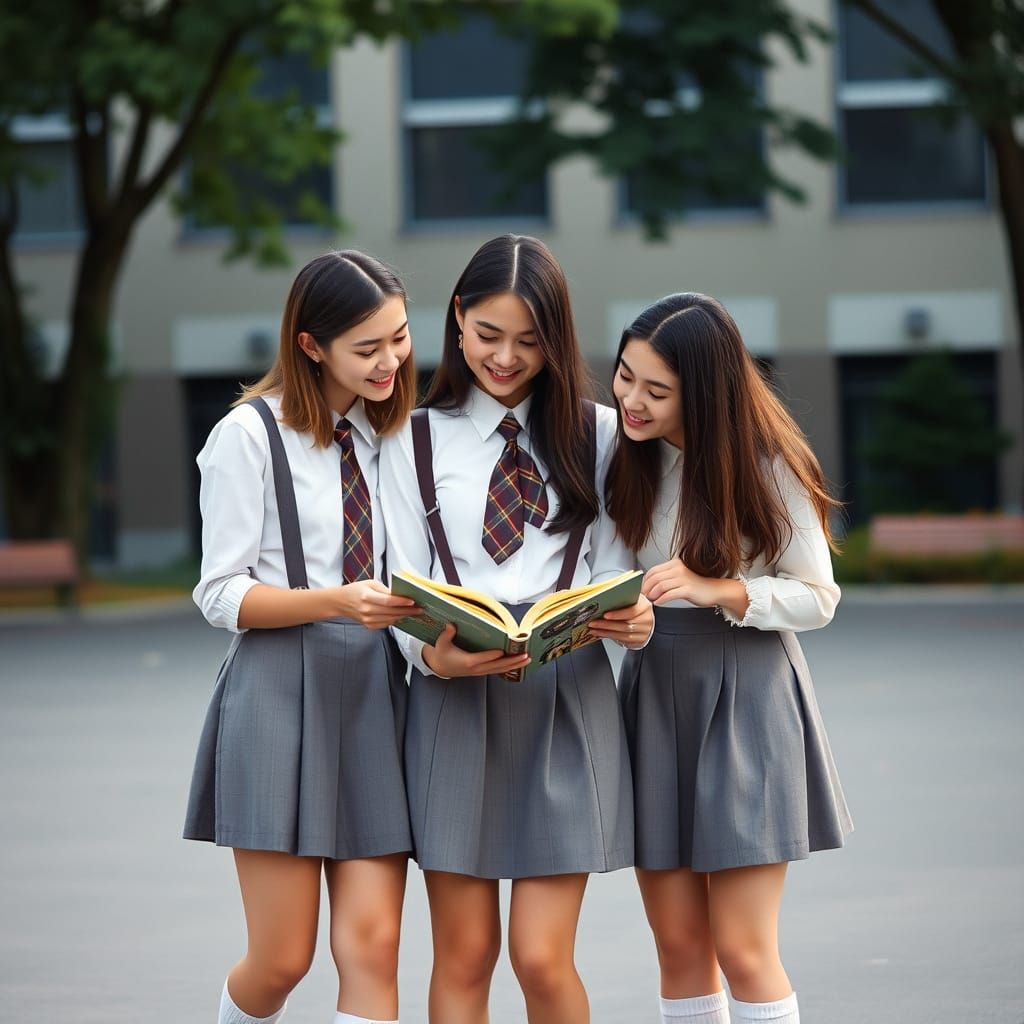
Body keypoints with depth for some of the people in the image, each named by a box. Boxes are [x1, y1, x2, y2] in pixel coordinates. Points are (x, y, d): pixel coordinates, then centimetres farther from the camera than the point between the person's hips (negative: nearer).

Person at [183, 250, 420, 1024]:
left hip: (375, 695, 5)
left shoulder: (396, 435, 14)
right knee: (282, 959, -3)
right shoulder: (251, 435, -3)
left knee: (372, 946, -5)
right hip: (283, 692, -4)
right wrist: (336, 601, -22)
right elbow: (222, 595, -6)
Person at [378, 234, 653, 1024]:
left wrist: (632, 618, -16)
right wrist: (432, 655, -18)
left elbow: (614, 565, 7)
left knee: (543, 958, -6)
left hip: (567, 699, 0)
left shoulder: (596, 434, 9)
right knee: (463, 956, 3)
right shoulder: (416, 443, 9)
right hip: (456, 702, 1)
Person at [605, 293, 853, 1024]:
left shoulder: (764, 464, -10)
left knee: (742, 949, -6)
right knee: (679, 945, 5)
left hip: (743, 696, -4)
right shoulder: (625, 454, 3)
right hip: (651, 695, 5)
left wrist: (723, 592, -21)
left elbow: (818, 599, -6)